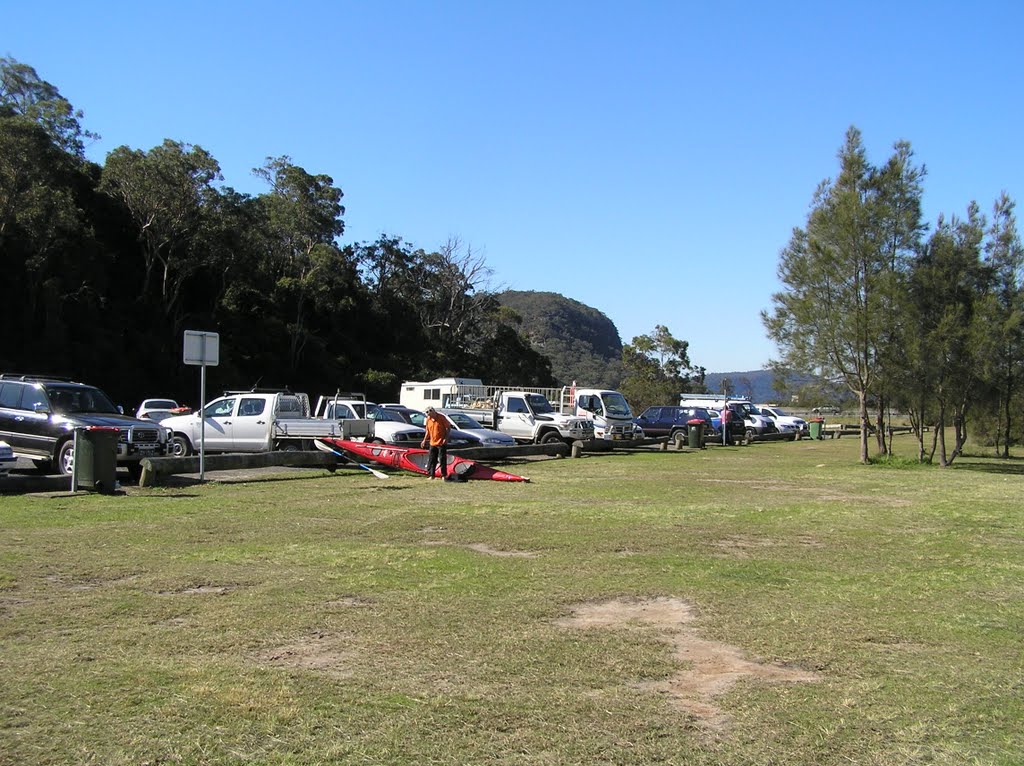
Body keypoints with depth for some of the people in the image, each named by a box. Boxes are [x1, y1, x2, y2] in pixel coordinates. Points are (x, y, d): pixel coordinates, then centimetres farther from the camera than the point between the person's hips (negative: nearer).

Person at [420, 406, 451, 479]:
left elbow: (448, 427, -7)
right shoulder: (428, 420, 5)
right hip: (432, 443, 5)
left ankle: (444, 475, 7)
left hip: (441, 443, -5)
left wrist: (446, 438, -14)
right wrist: (424, 440, 11)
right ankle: (431, 475, 13)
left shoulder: (441, 417, -10)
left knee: (442, 459, -1)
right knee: (431, 460, 6)